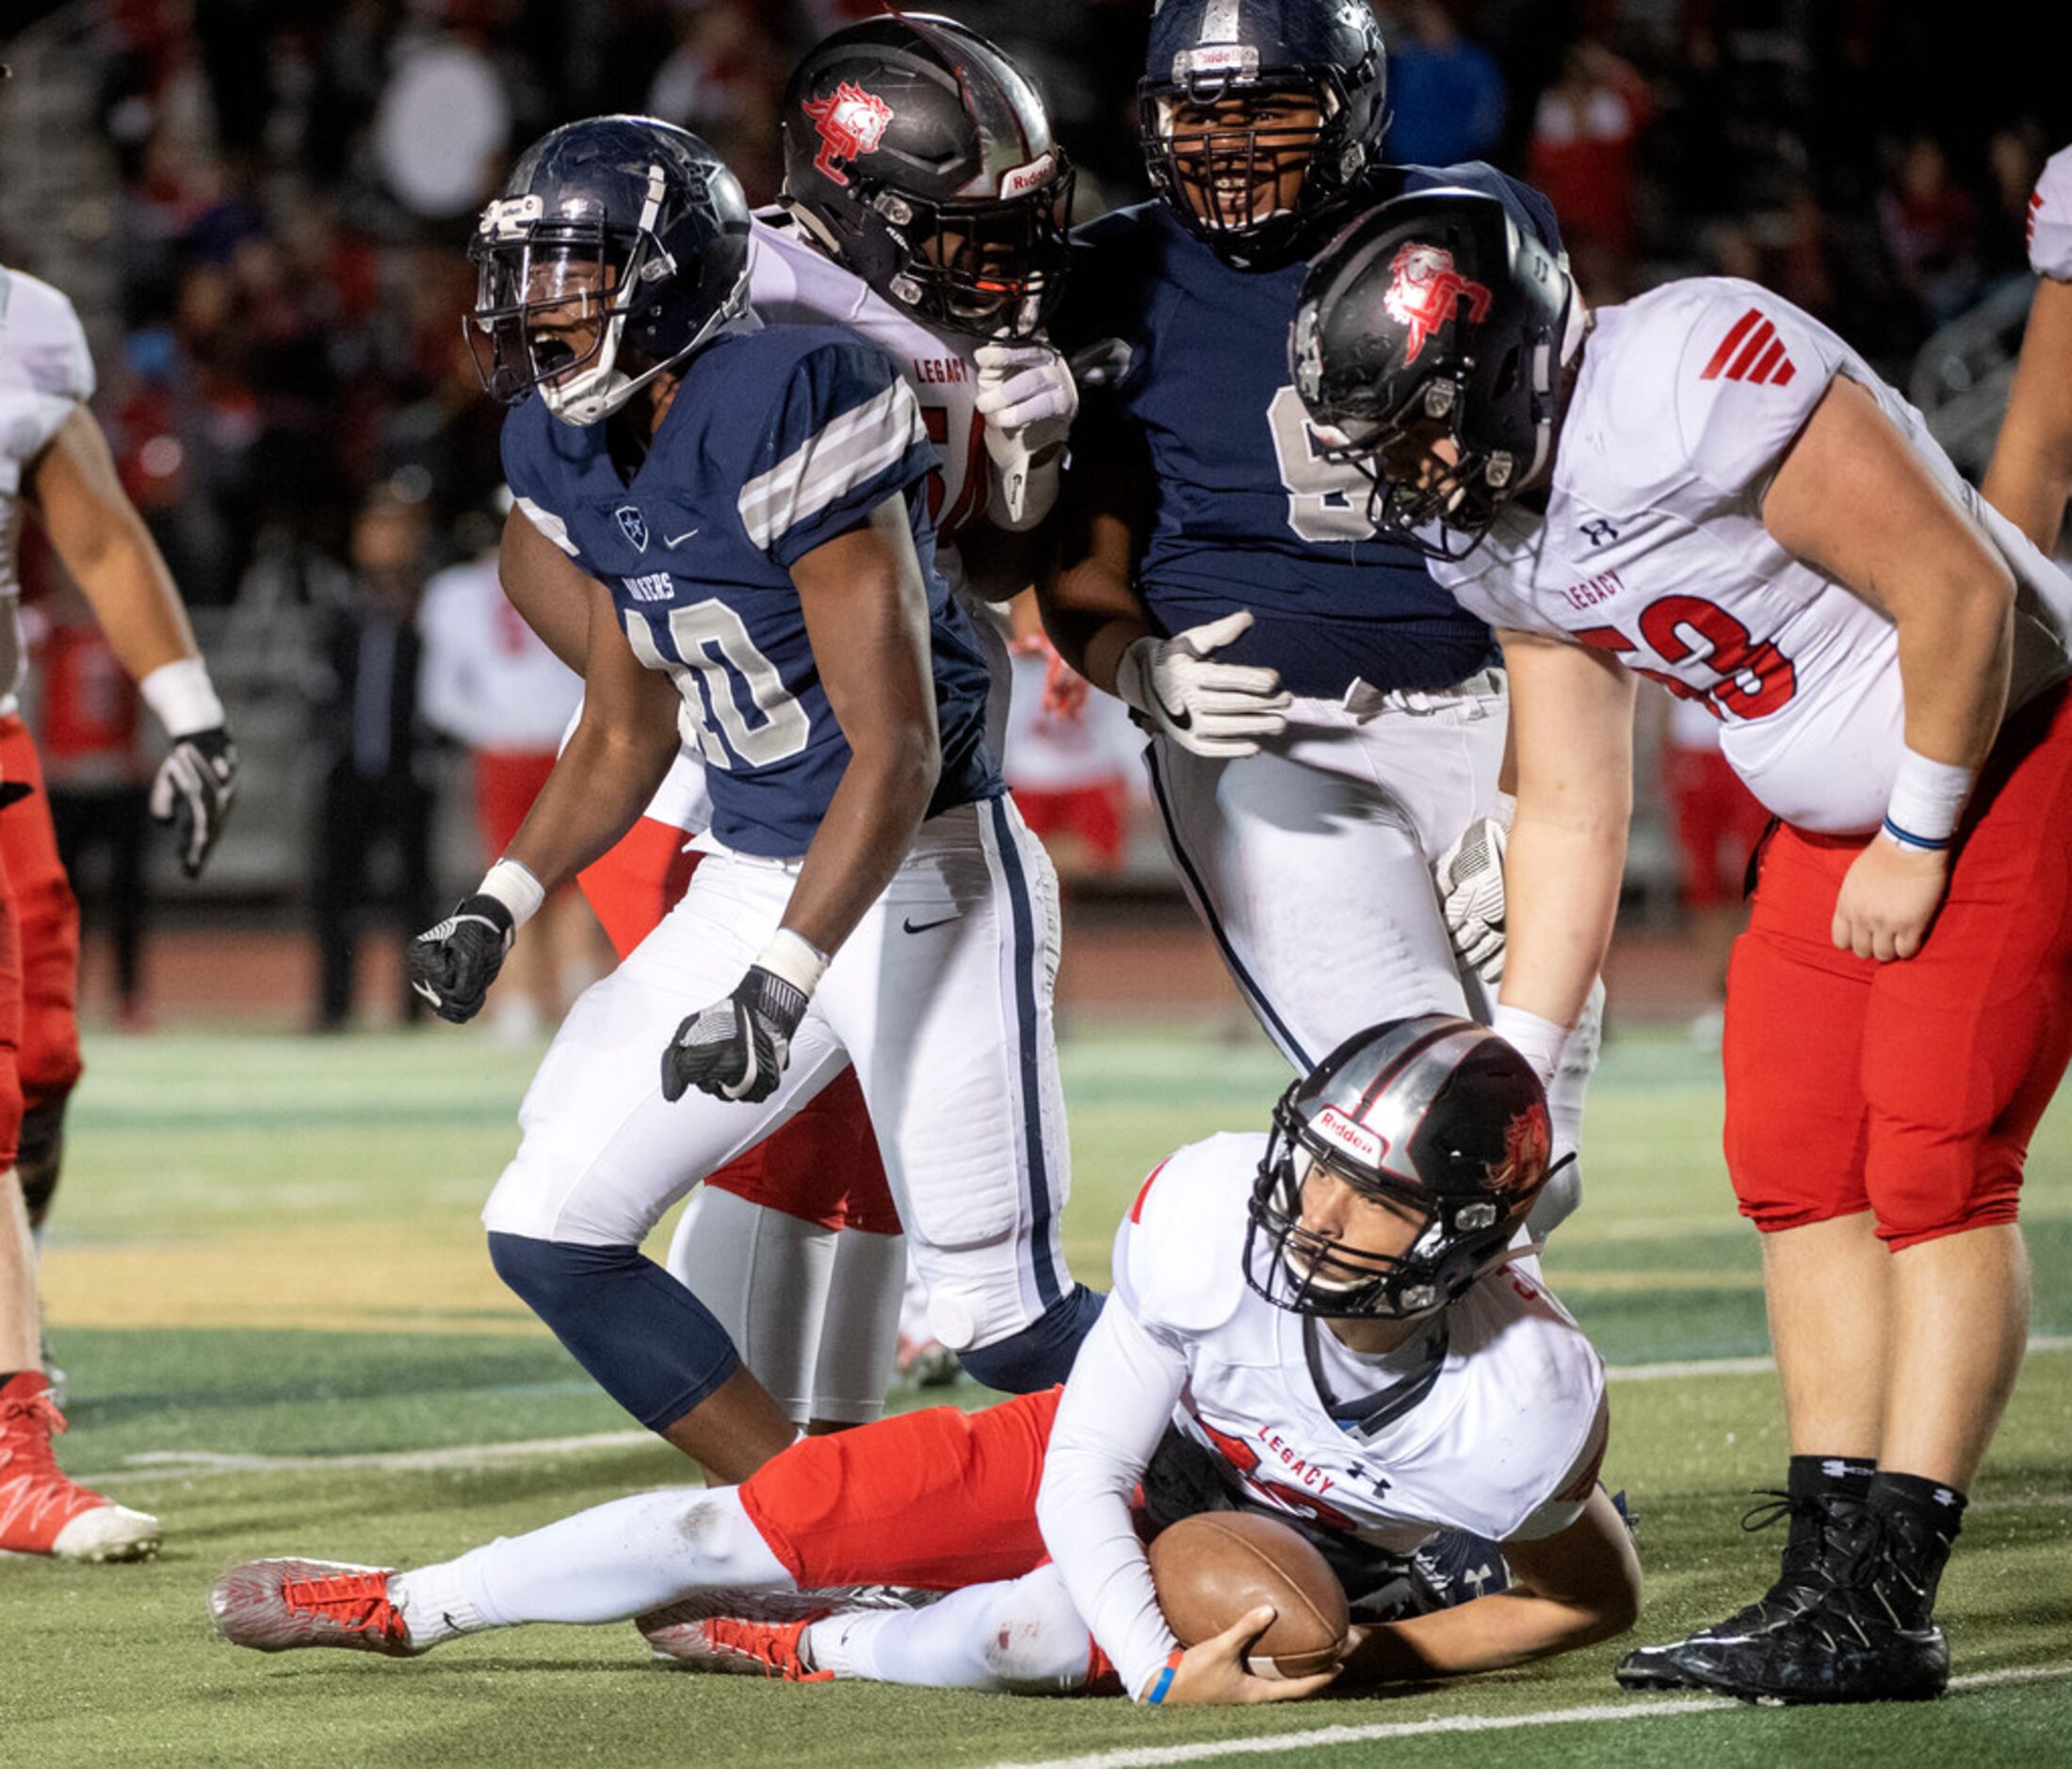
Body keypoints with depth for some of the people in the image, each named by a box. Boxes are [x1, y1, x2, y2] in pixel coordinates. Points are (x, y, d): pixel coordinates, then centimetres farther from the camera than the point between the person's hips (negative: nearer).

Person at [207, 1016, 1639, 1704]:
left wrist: (1375, 1655, -25)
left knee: (1037, 1635, -33)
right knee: (769, 1519, -7)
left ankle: (809, 1649, 0)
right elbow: (1080, 1479, -22)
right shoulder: (1212, 1216, -32)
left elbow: (1598, 1599, -14)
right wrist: (1164, 1675, -35)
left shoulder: (1521, 1410, -35)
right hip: (1126, 1457, 2)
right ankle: (406, 1607, 11)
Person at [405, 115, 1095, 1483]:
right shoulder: (576, 456, 4)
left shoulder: (785, 412, -21)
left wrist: (778, 985, -27)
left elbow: (897, 751, -21)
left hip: (921, 877, -8)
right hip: (748, 885, 8)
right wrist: (499, 909, 3)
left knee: (1001, 1319, -7)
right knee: (550, 1234, 0)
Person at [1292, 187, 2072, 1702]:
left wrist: (1917, 841, -15)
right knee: (1797, 1168, 3)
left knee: (1932, 1166, -12)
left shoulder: (1699, 380, -28)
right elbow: (1569, 810, 9)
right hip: (1841, 809, 9)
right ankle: (1832, 1565, 8)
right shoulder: (1494, 531, 1)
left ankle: (1886, 1605, -12)